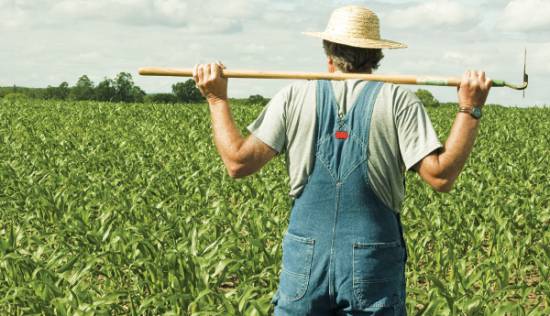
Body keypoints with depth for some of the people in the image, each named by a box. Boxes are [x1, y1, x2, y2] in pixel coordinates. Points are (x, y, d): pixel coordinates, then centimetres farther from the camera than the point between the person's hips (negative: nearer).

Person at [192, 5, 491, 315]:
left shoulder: (296, 96, 2)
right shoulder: (398, 100, -2)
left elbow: (239, 162, -2)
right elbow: (441, 176, -10)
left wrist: (217, 99, 9)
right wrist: (470, 109, -3)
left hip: (306, 258, 1)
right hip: (374, 262, -1)